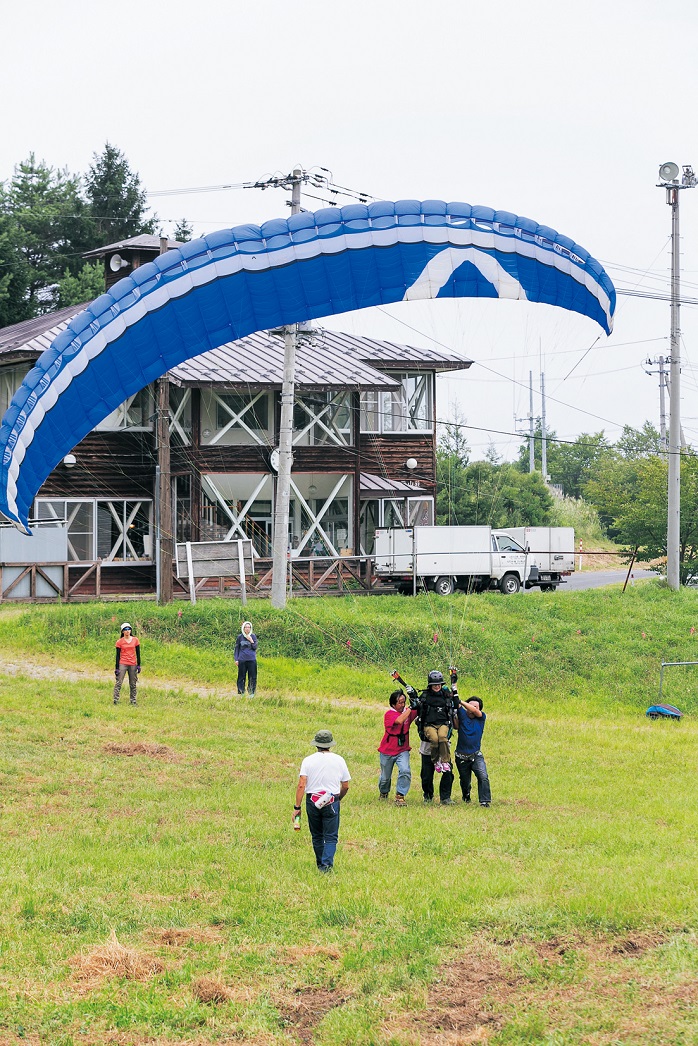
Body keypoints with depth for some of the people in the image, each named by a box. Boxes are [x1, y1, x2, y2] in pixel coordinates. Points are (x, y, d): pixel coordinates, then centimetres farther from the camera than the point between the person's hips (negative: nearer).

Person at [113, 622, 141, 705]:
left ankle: (133, 701, 15)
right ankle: (115, 700, -9)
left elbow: (138, 653, 9)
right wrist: (117, 668, -4)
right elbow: (118, 655, 0)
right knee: (118, 683, -9)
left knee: (133, 684, 8)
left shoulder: (135, 640, 4)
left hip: (132, 664, 2)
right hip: (122, 664, -2)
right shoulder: (119, 642, -1)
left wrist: (139, 665, 4)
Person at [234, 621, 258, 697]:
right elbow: (236, 648, 9)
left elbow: (255, 647, 1)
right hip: (242, 660, 0)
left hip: (252, 660, 0)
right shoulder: (240, 637, 4)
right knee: (241, 677, 3)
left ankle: (251, 692, 8)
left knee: (252, 677, 1)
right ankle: (241, 692, 9)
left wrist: (251, 641, -12)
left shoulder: (253, 636, 4)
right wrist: (236, 659, 3)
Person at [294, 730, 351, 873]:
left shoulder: (308, 760, -2)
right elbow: (345, 786, 6)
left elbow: (301, 785, -10)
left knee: (317, 836, 15)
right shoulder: (338, 760, 1)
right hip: (332, 801, -1)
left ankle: (320, 864, 24)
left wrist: (297, 807, -9)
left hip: (312, 801, 1)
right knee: (331, 836, 1)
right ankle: (327, 863, -16)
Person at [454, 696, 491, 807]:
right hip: (461, 757, 1)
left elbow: (475, 711, -18)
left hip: (476, 755, -1)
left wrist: (460, 702, -23)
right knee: (465, 781, 15)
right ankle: (466, 797, 43)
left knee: (483, 777, -21)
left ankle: (484, 801, -19)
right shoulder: (463, 715, 0)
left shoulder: (481, 717, 0)